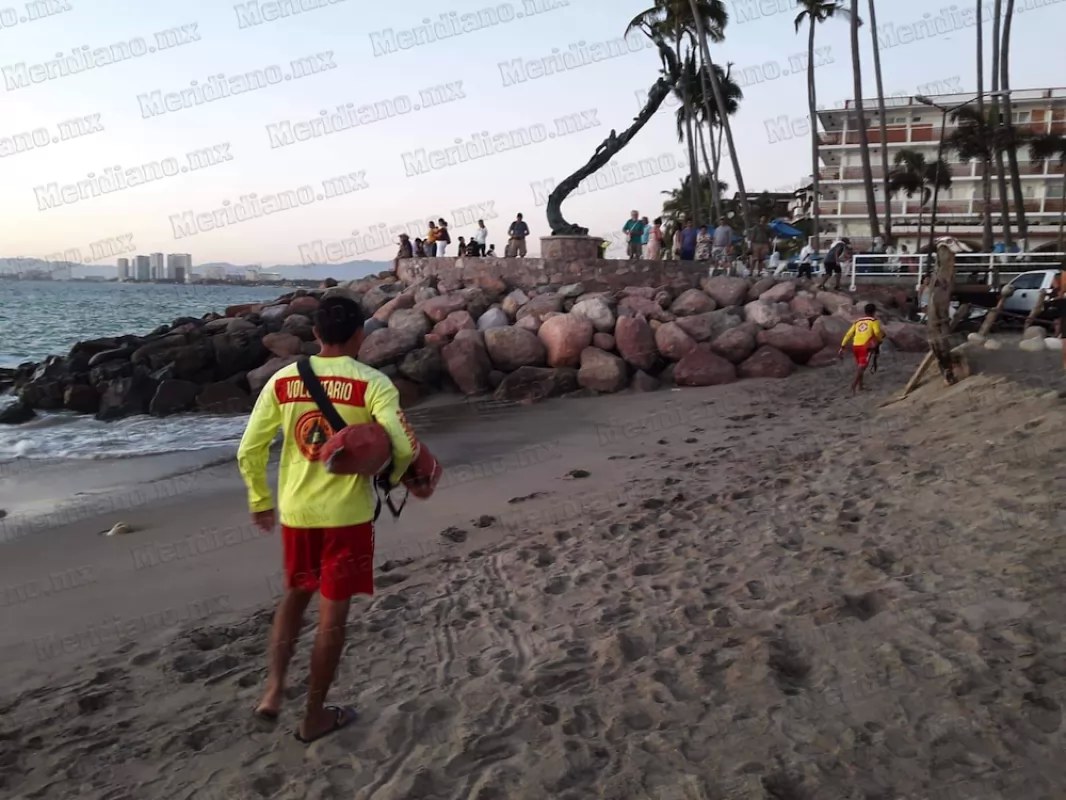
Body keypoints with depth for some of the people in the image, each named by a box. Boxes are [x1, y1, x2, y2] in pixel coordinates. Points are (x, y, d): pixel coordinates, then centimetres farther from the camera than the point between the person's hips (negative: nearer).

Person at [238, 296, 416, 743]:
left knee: (296, 593, 27)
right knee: (333, 612, 9)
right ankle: (314, 716, 21)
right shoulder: (372, 383, -12)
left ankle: (274, 689, 17)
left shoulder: (282, 380, -1)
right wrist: (392, 478, 0)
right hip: (347, 513, -3)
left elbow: (249, 451, -1)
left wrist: (260, 501, 14)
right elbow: (404, 447, -22)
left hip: (295, 509, 4)